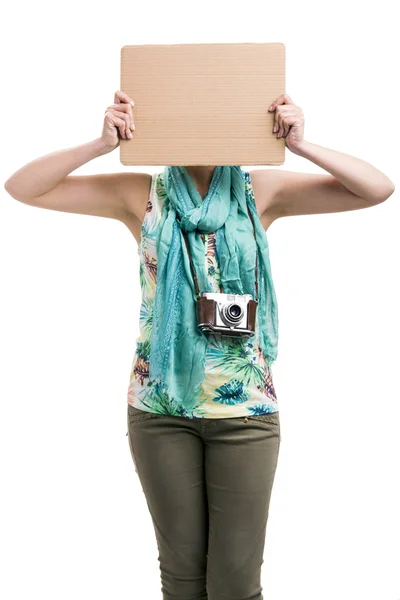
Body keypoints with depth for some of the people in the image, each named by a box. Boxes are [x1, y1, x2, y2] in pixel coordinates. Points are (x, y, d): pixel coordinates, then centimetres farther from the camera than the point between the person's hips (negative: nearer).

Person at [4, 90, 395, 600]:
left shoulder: (260, 191, -1)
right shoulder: (141, 194, 0)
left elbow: (378, 189, -7)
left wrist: (301, 145, -19)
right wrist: (101, 143, -17)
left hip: (246, 408, 0)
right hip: (160, 406, 1)